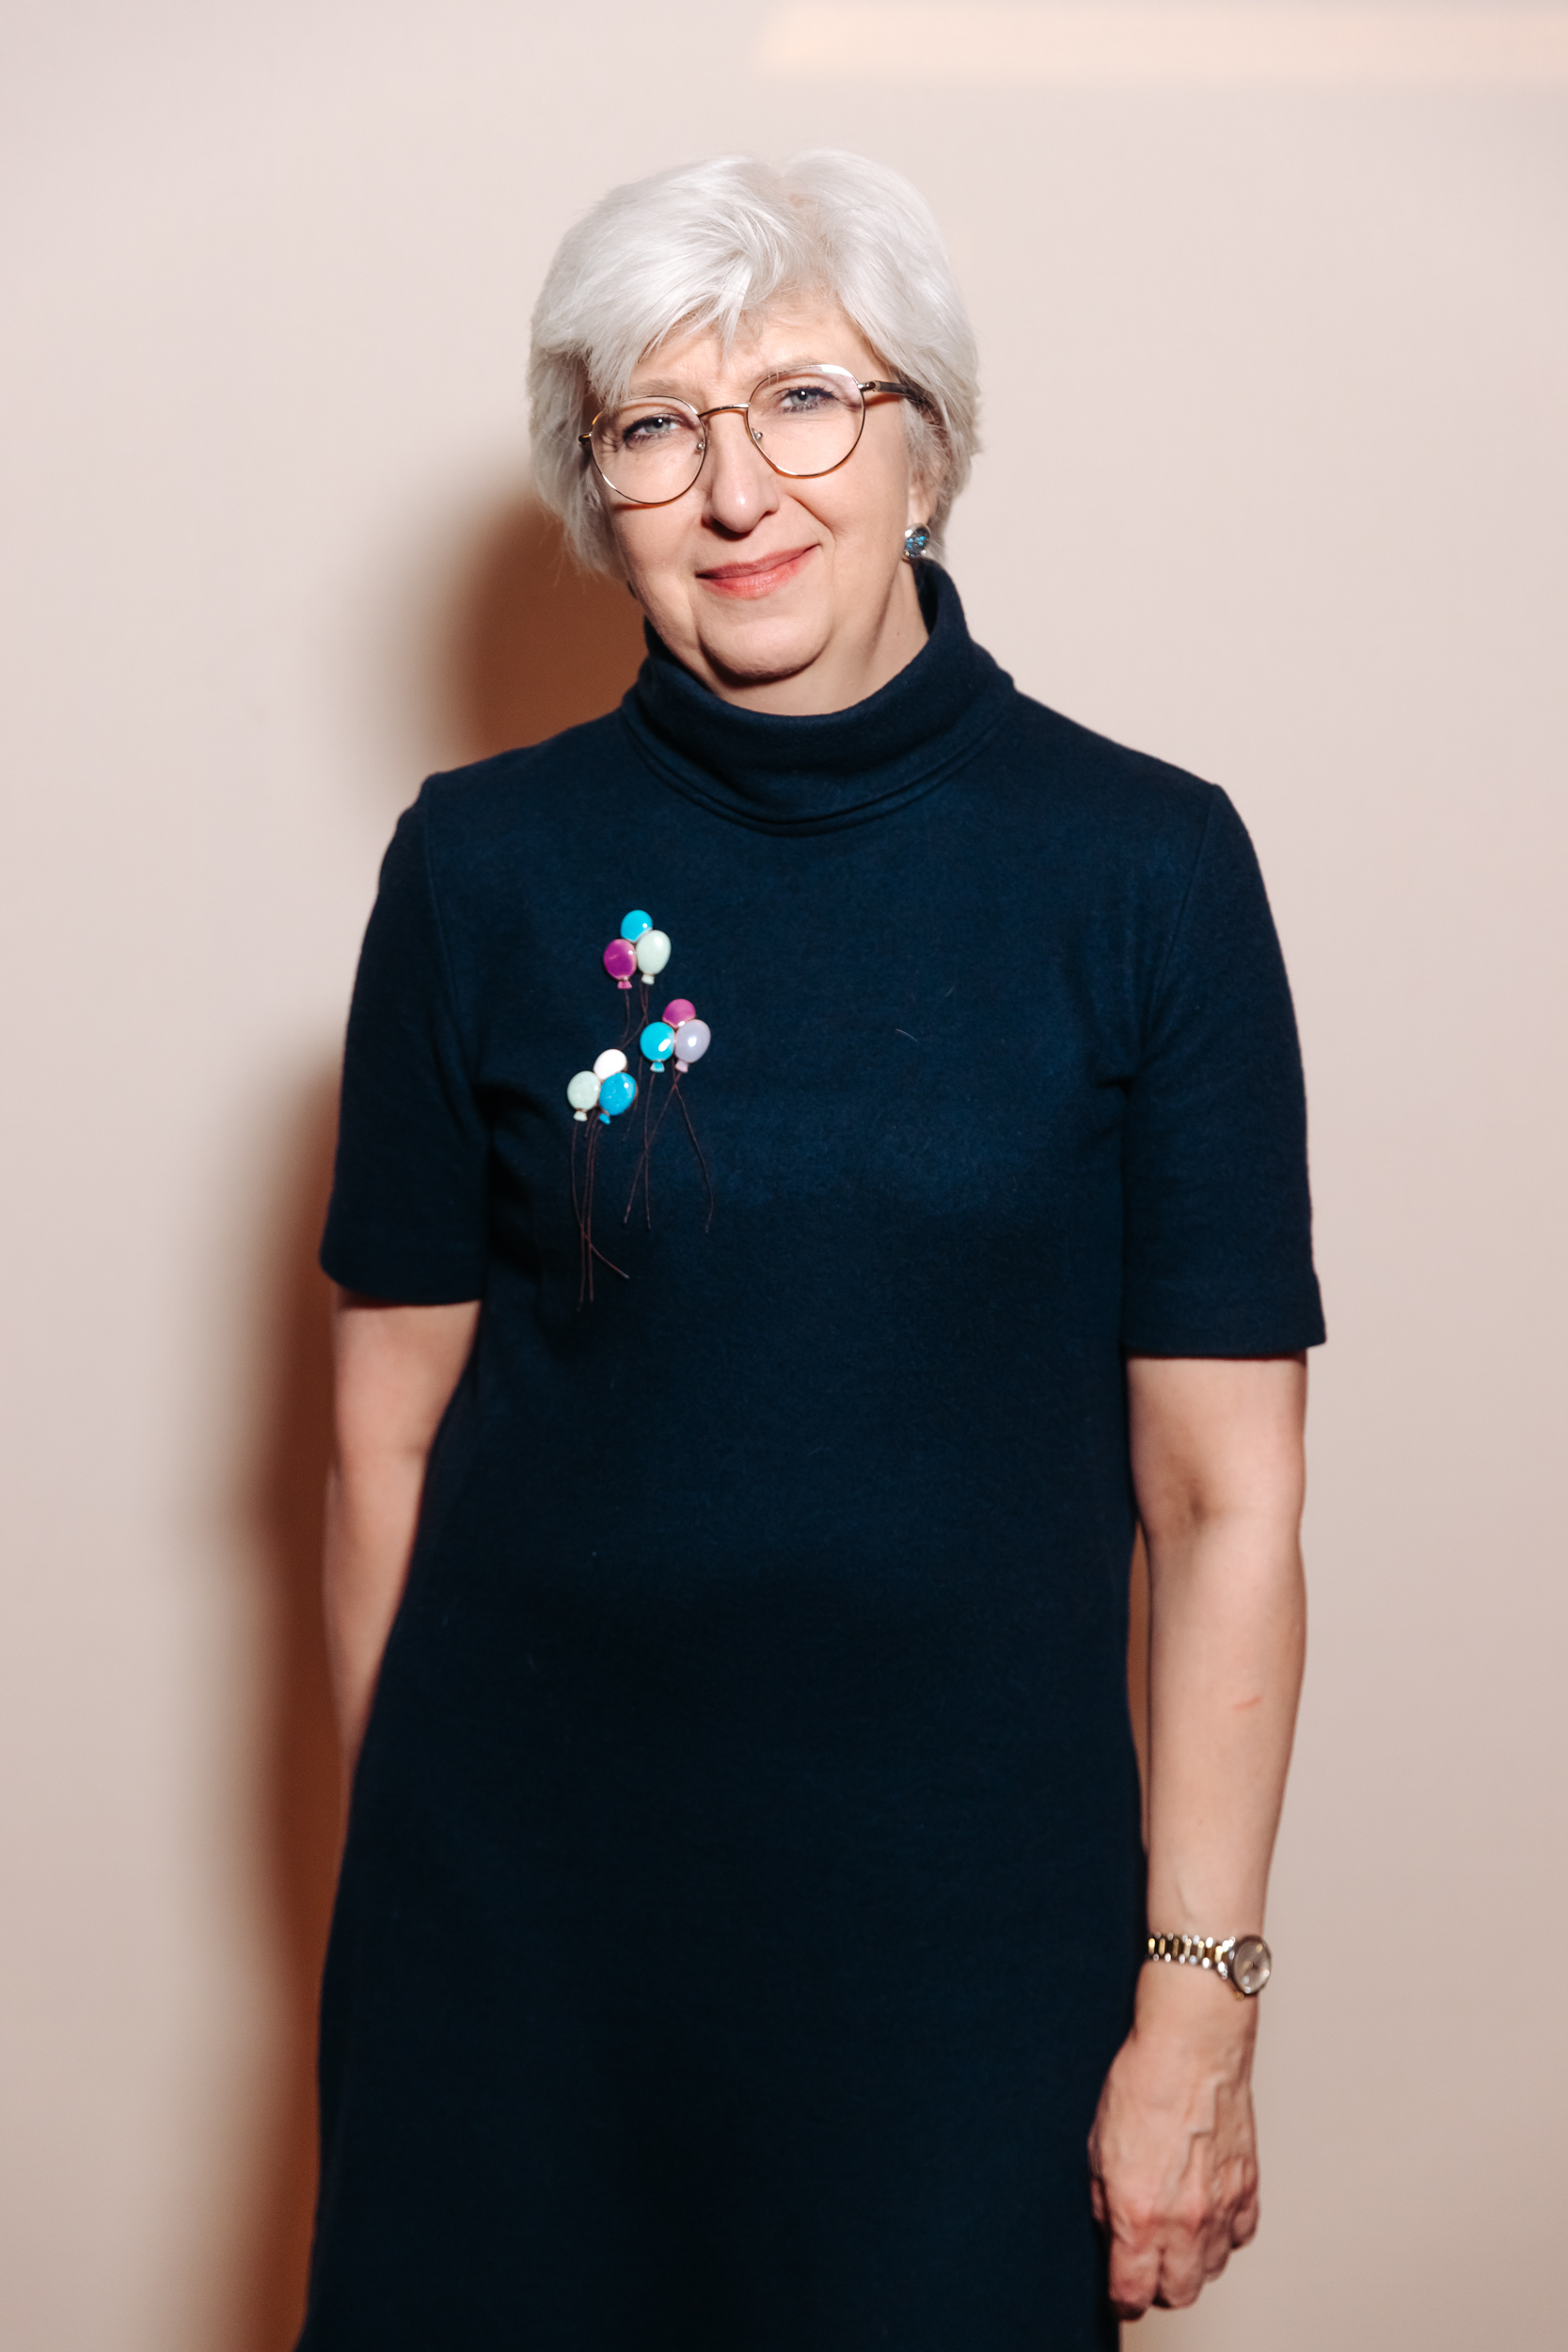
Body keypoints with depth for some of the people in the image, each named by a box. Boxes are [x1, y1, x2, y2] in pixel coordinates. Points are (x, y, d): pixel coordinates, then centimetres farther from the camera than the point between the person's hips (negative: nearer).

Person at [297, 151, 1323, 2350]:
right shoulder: (484, 866, -2)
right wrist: (403, 1883, 4)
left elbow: (1227, 1500, -6)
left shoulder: (1145, 866, -6)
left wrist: (1201, 2001, -7)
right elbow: (388, 1437, 2)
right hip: (514, 1915, 1)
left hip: (966, 1922, -1)